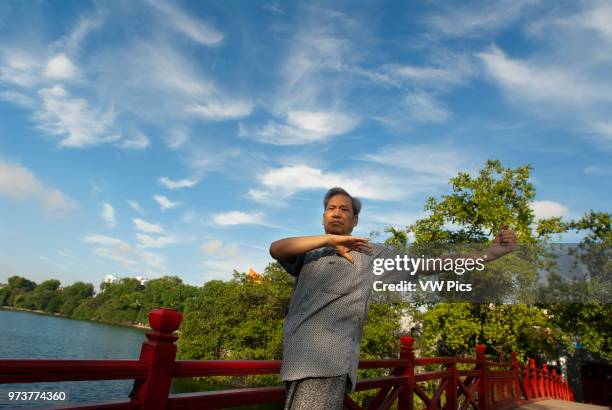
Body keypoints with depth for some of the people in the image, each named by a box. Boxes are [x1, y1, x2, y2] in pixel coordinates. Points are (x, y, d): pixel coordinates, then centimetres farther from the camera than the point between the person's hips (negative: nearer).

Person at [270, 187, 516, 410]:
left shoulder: (371, 255, 8)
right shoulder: (309, 255, 18)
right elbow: (276, 249, -1)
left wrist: (489, 253, -1)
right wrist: (330, 240, -7)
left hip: (326, 361, -6)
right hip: (300, 359, 6)